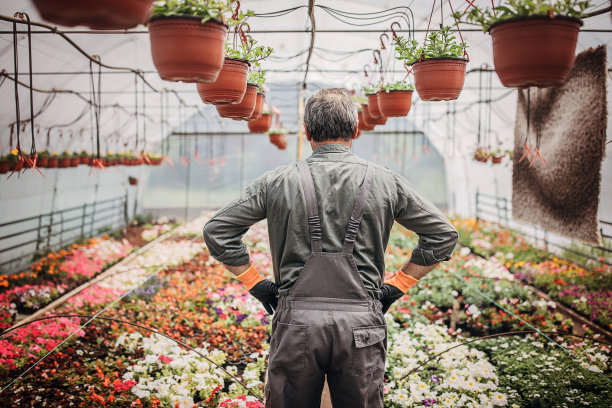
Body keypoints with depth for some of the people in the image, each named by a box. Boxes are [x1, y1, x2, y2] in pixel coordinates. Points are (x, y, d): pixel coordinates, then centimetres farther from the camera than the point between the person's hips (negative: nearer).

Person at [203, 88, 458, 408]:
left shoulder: (278, 182, 1)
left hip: (296, 324, 0)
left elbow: (217, 231, 4)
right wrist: (396, 286, 11)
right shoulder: (385, 183, 2)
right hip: (361, 323, 1)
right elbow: (443, 235, 8)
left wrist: (255, 283, 9)